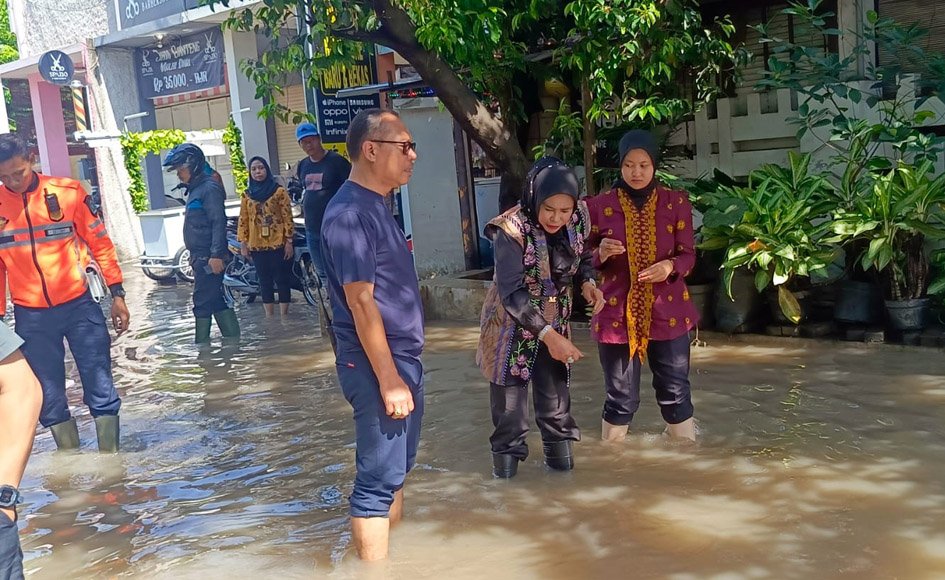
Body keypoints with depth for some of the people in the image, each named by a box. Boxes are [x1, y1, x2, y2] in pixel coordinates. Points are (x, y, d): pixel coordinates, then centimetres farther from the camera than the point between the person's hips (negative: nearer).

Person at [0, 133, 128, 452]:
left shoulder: (68, 191, -5)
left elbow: (100, 243, 1)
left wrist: (117, 295, -1)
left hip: (79, 306, -2)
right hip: (30, 317, 2)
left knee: (102, 392, 2)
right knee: (50, 401, 8)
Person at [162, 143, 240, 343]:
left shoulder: (209, 188, -11)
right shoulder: (195, 189, 19)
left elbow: (218, 223, -19)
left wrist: (216, 255, -24)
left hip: (209, 259, -10)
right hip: (200, 257, 10)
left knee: (203, 302, -8)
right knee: (216, 301, 12)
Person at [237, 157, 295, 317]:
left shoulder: (279, 191, -3)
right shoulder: (247, 195, 8)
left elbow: (287, 217, -5)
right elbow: (243, 220, 9)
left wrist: (289, 241, -9)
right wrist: (243, 243, 4)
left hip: (278, 244, -4)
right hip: (257, 246, 4)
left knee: (281, 279, 1)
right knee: (264, 281, 10)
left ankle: (284, 315, 9)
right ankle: (269, 316, 19)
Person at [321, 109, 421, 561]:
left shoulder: (375, 205, 13)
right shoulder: (350, 213, -18)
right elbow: (361, 302, -21)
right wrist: (388, 379, -20)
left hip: (402, 359, 10)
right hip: (378, 367, -10)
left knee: (397, 468, 19)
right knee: (378, 478, -1)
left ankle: (395, 553, 33)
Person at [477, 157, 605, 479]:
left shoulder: (578, 219, -11)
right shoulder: (511, 230, -27)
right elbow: (512, 293, -28)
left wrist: (587, 282, -14)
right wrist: (548, 335, -34)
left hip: (555, 321, 4)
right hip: (512, 322, -4)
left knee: (555, 389, 13)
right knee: (510, 391, 4)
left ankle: (559, 449, 29)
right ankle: (507, 451, 22)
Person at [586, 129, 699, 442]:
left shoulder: (676, 202, 2)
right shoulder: (600, 206, -1)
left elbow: (688, 255, 4)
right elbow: (586, 262, 3)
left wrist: (670, 267, -18)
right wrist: (601, 254, -19)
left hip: (668, 312, 1)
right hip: (617, 314, -1)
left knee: (675, 395, 8)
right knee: (620, 400, 6)